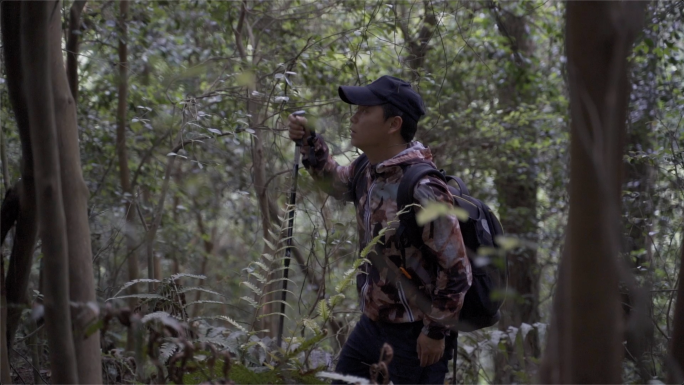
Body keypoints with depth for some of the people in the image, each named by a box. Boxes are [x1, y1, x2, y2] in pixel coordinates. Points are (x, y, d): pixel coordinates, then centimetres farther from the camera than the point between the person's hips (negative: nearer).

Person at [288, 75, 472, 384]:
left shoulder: (422, 190, -27)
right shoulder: (368, 170, 0)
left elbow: (456, 269, -23)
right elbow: (337, 183, 24)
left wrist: (436, 332, -17)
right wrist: (308, 142, 8)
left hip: (414, 333, -9)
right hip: (373, 321, 9)